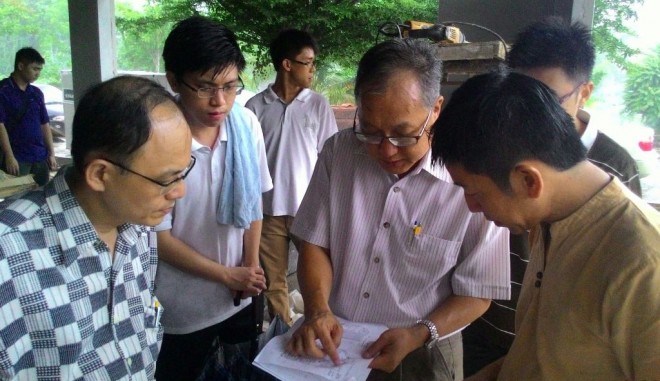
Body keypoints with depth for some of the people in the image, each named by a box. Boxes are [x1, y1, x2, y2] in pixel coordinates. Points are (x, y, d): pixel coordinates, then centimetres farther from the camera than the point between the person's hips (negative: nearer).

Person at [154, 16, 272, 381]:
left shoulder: (247, 124, -10)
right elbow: (157, 236, -14)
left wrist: (250, 265, -2)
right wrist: (227, 275, -11)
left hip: (239, 296, 4)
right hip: (182, 308, -3)